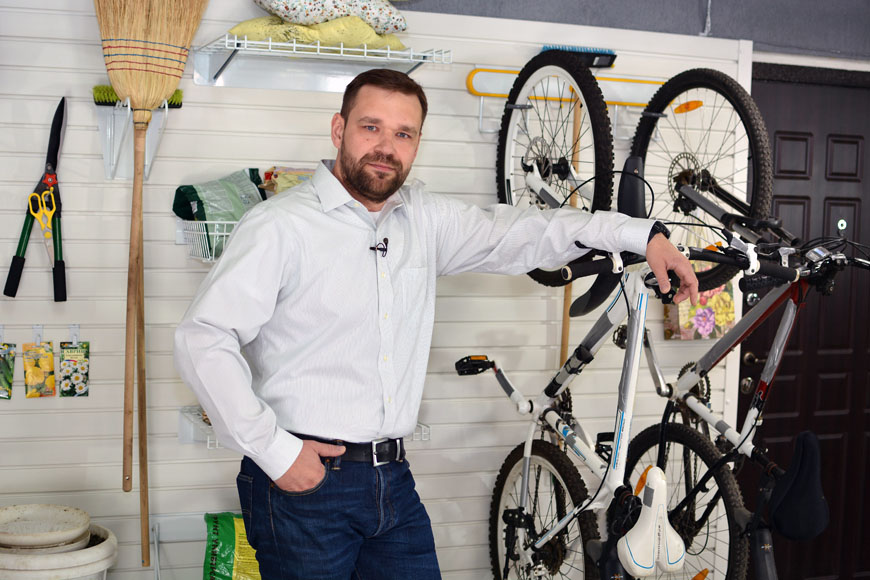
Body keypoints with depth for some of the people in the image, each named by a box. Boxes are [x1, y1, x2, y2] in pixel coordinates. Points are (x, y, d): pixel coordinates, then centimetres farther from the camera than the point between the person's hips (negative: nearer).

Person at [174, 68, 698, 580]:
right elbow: (203, 339, -14)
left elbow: (511, 233, 10)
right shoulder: (281, 227, -10)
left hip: (394, 482, 6)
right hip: (305, 481, -5)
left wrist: (640, 234, 2)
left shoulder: (423, 219, 8)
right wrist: (273, 450, -17)